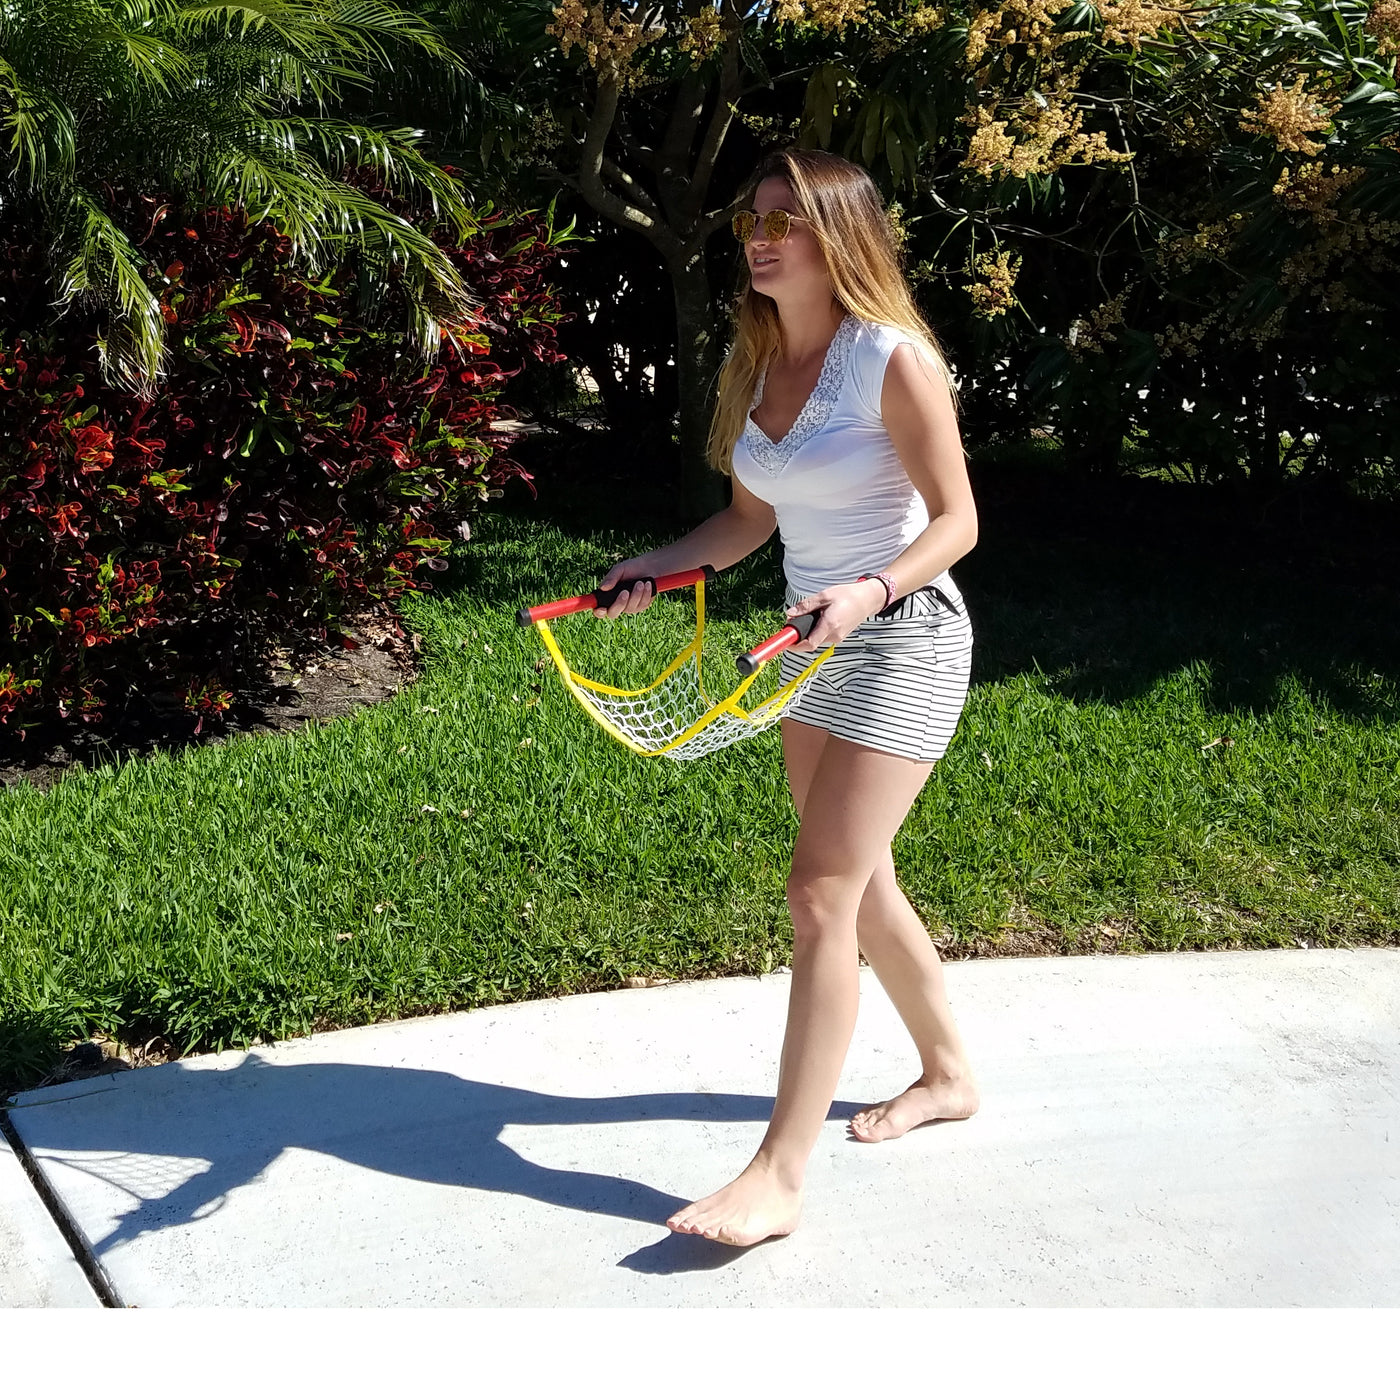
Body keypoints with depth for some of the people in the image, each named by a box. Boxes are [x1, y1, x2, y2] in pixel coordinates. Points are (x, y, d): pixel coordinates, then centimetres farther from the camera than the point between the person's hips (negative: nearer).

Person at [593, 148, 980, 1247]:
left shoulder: (893, 359, -16)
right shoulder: (754, 360, 5)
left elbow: (956, 520, -14)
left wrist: (872, 591, -30)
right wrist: (664, 564, -4)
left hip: (902, 638, -8)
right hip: (817, 640, 8)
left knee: (821, 894, -12)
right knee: (861, 883, 17)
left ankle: (780, 1176, -4)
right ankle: (948, 1073, 39)